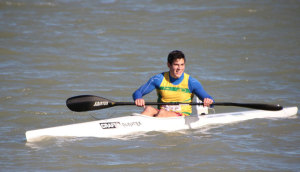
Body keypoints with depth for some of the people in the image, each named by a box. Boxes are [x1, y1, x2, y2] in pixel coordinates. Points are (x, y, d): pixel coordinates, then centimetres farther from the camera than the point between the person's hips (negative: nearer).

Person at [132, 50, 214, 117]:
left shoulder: (191, 82, -1)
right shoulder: (159, 79, 3)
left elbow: (208, 98, -4)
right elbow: (137, 93, 3)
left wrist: (208, 101, -30)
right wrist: (138, 98, -22)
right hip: (161, 115, 2)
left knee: (162, 112, -33)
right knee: (148, 109, -30)